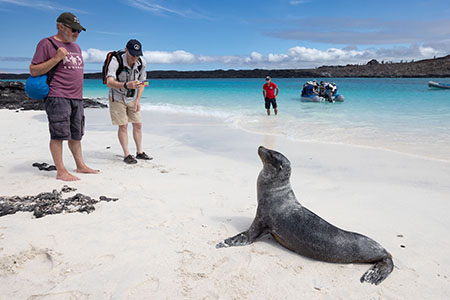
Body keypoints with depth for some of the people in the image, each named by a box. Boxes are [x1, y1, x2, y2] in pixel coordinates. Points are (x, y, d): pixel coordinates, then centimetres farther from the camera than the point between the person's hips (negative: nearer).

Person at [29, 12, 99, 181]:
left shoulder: (75, 47, 20)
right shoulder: (47, 44, -3)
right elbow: (33, 71, -7)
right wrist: (56, 58, -16)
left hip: (77, 98, 8)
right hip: (57, 97, -7)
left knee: (76, 135, 12)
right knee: (59, 135, -7)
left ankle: (80, 166, 21)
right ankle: (61, 171, -3)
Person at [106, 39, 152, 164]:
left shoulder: (141, 62, -13)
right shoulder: (116, 61, -28)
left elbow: (141, 82, 2)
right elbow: (109, 83, -41)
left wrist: (138, 100, -6)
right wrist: (126, 85, -59)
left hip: (132, 98, 5)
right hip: (117, 97, -5)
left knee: (138, 124, 4)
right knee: (123, 126, -7)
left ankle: (139, 152, 16)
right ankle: (126, 155, 2)